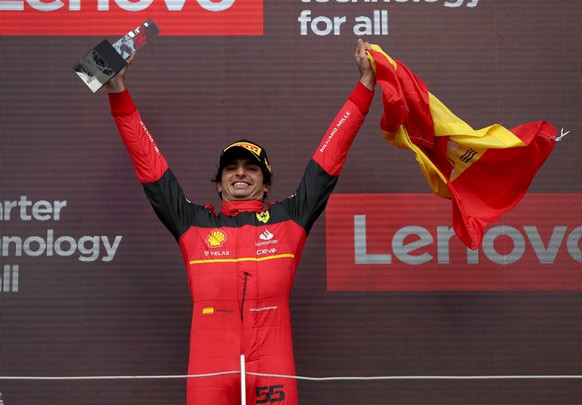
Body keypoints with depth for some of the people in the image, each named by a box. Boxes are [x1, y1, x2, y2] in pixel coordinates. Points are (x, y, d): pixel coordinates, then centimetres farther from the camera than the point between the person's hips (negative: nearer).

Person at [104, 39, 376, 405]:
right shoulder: (193, 222, 18)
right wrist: (119, 92, 17)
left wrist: (365, 85, 19)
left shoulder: (290, 218, 17)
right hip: (210, 370, 0)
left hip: (273, 368, 0)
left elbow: (330, 155, 19)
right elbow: (149, 162, 19)